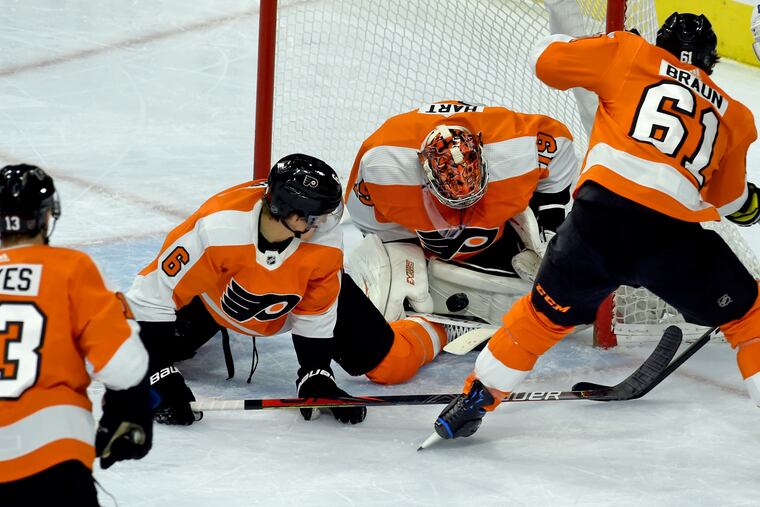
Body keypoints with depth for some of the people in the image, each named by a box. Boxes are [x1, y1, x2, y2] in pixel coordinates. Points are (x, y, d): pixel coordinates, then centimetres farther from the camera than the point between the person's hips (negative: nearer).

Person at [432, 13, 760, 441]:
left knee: (549, 310, 23)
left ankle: (476, 400, 29)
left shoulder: (631, 55, 17)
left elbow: (547, 60, 20)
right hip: (673, 233, 0)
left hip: (602, 213, 1)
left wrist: (602, 46, 39)